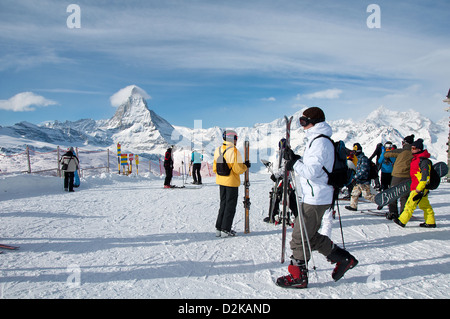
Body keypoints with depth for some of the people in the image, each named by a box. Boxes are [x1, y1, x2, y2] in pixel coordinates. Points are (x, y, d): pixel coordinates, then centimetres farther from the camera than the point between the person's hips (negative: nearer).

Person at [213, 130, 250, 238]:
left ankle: (218, 228, 20)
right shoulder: (233, 151, -19)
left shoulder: (218, 150, 3)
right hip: (232, 182, -7)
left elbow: (215, 168, 9)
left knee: (223, 204, 17)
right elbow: (237, 169, -20)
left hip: (221, 181, 7)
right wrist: (245, 166, -1)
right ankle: (225, 230, 8)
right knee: (230, 205, 5)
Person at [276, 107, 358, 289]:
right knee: (310, 236, 18)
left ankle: (298, 276, 13)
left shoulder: (320, 142, -16)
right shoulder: (317, 140, 17)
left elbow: (312, 171, -25)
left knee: (299, 237, -1)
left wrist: (294, 163, -13)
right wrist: (296, 159, 6)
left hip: (316, 199, -10)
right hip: (315, 197, 10)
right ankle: (343, 259, 27)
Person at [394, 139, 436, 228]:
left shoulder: (423, 160, -17)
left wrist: (419, 189, -24)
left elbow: (425, 176, -22)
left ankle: (402, 221, -3)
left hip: (420, 187, -10)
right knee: (424, 205, 16)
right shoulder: (415, 158, 13)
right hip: (415, 186, 10)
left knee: (410, 204, -7)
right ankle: (430, 222, 25)